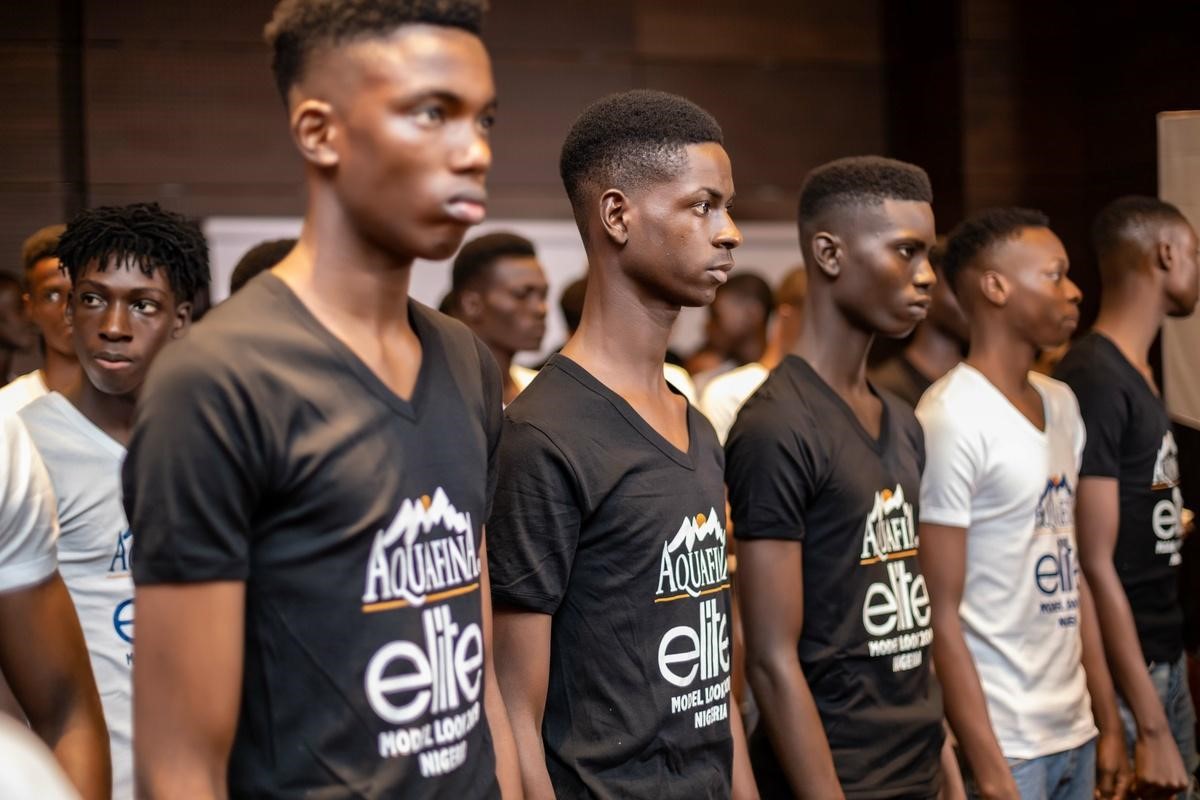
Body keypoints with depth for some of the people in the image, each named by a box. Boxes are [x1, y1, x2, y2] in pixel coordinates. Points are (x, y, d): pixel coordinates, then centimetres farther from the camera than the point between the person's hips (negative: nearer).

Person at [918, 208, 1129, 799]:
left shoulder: (1061, 404, 9)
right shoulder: (950, 419, -16)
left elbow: (1075, 574, 12)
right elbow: (939, 614, -16)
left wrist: (1108, 721, 11)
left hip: (1075, 732, 7)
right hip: (1005, 744, -7)